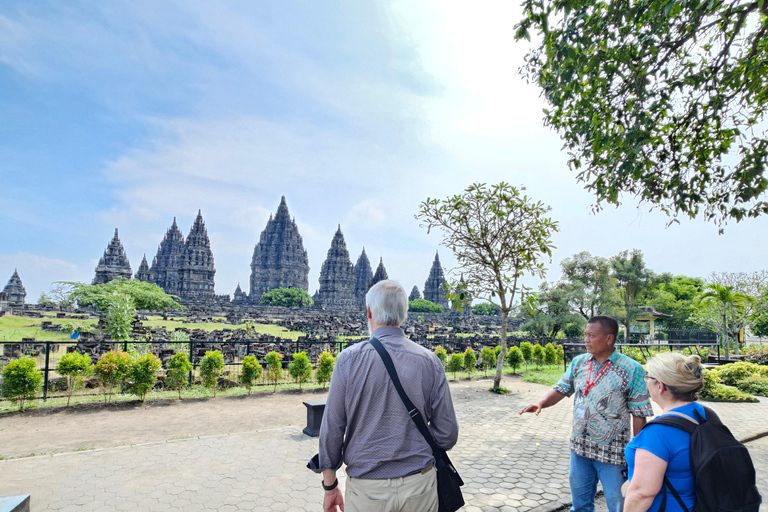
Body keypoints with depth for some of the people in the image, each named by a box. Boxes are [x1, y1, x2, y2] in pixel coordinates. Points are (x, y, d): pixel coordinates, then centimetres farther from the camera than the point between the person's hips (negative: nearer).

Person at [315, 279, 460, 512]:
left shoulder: (348, 359, -11)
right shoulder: (430, 361, -8)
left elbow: (331, 430, -7)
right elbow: (447, 434, -4)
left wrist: (330, 487, 5)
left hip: (367, 490, -1)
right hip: (419, 486, 1)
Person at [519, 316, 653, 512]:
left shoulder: (631, 369, -14)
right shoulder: (578, 362, -1)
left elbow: (639, 414, -10)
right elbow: (561, 389, 4)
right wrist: (541, 404, -15)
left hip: (613, 452, -4)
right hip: (580, 447, 4)